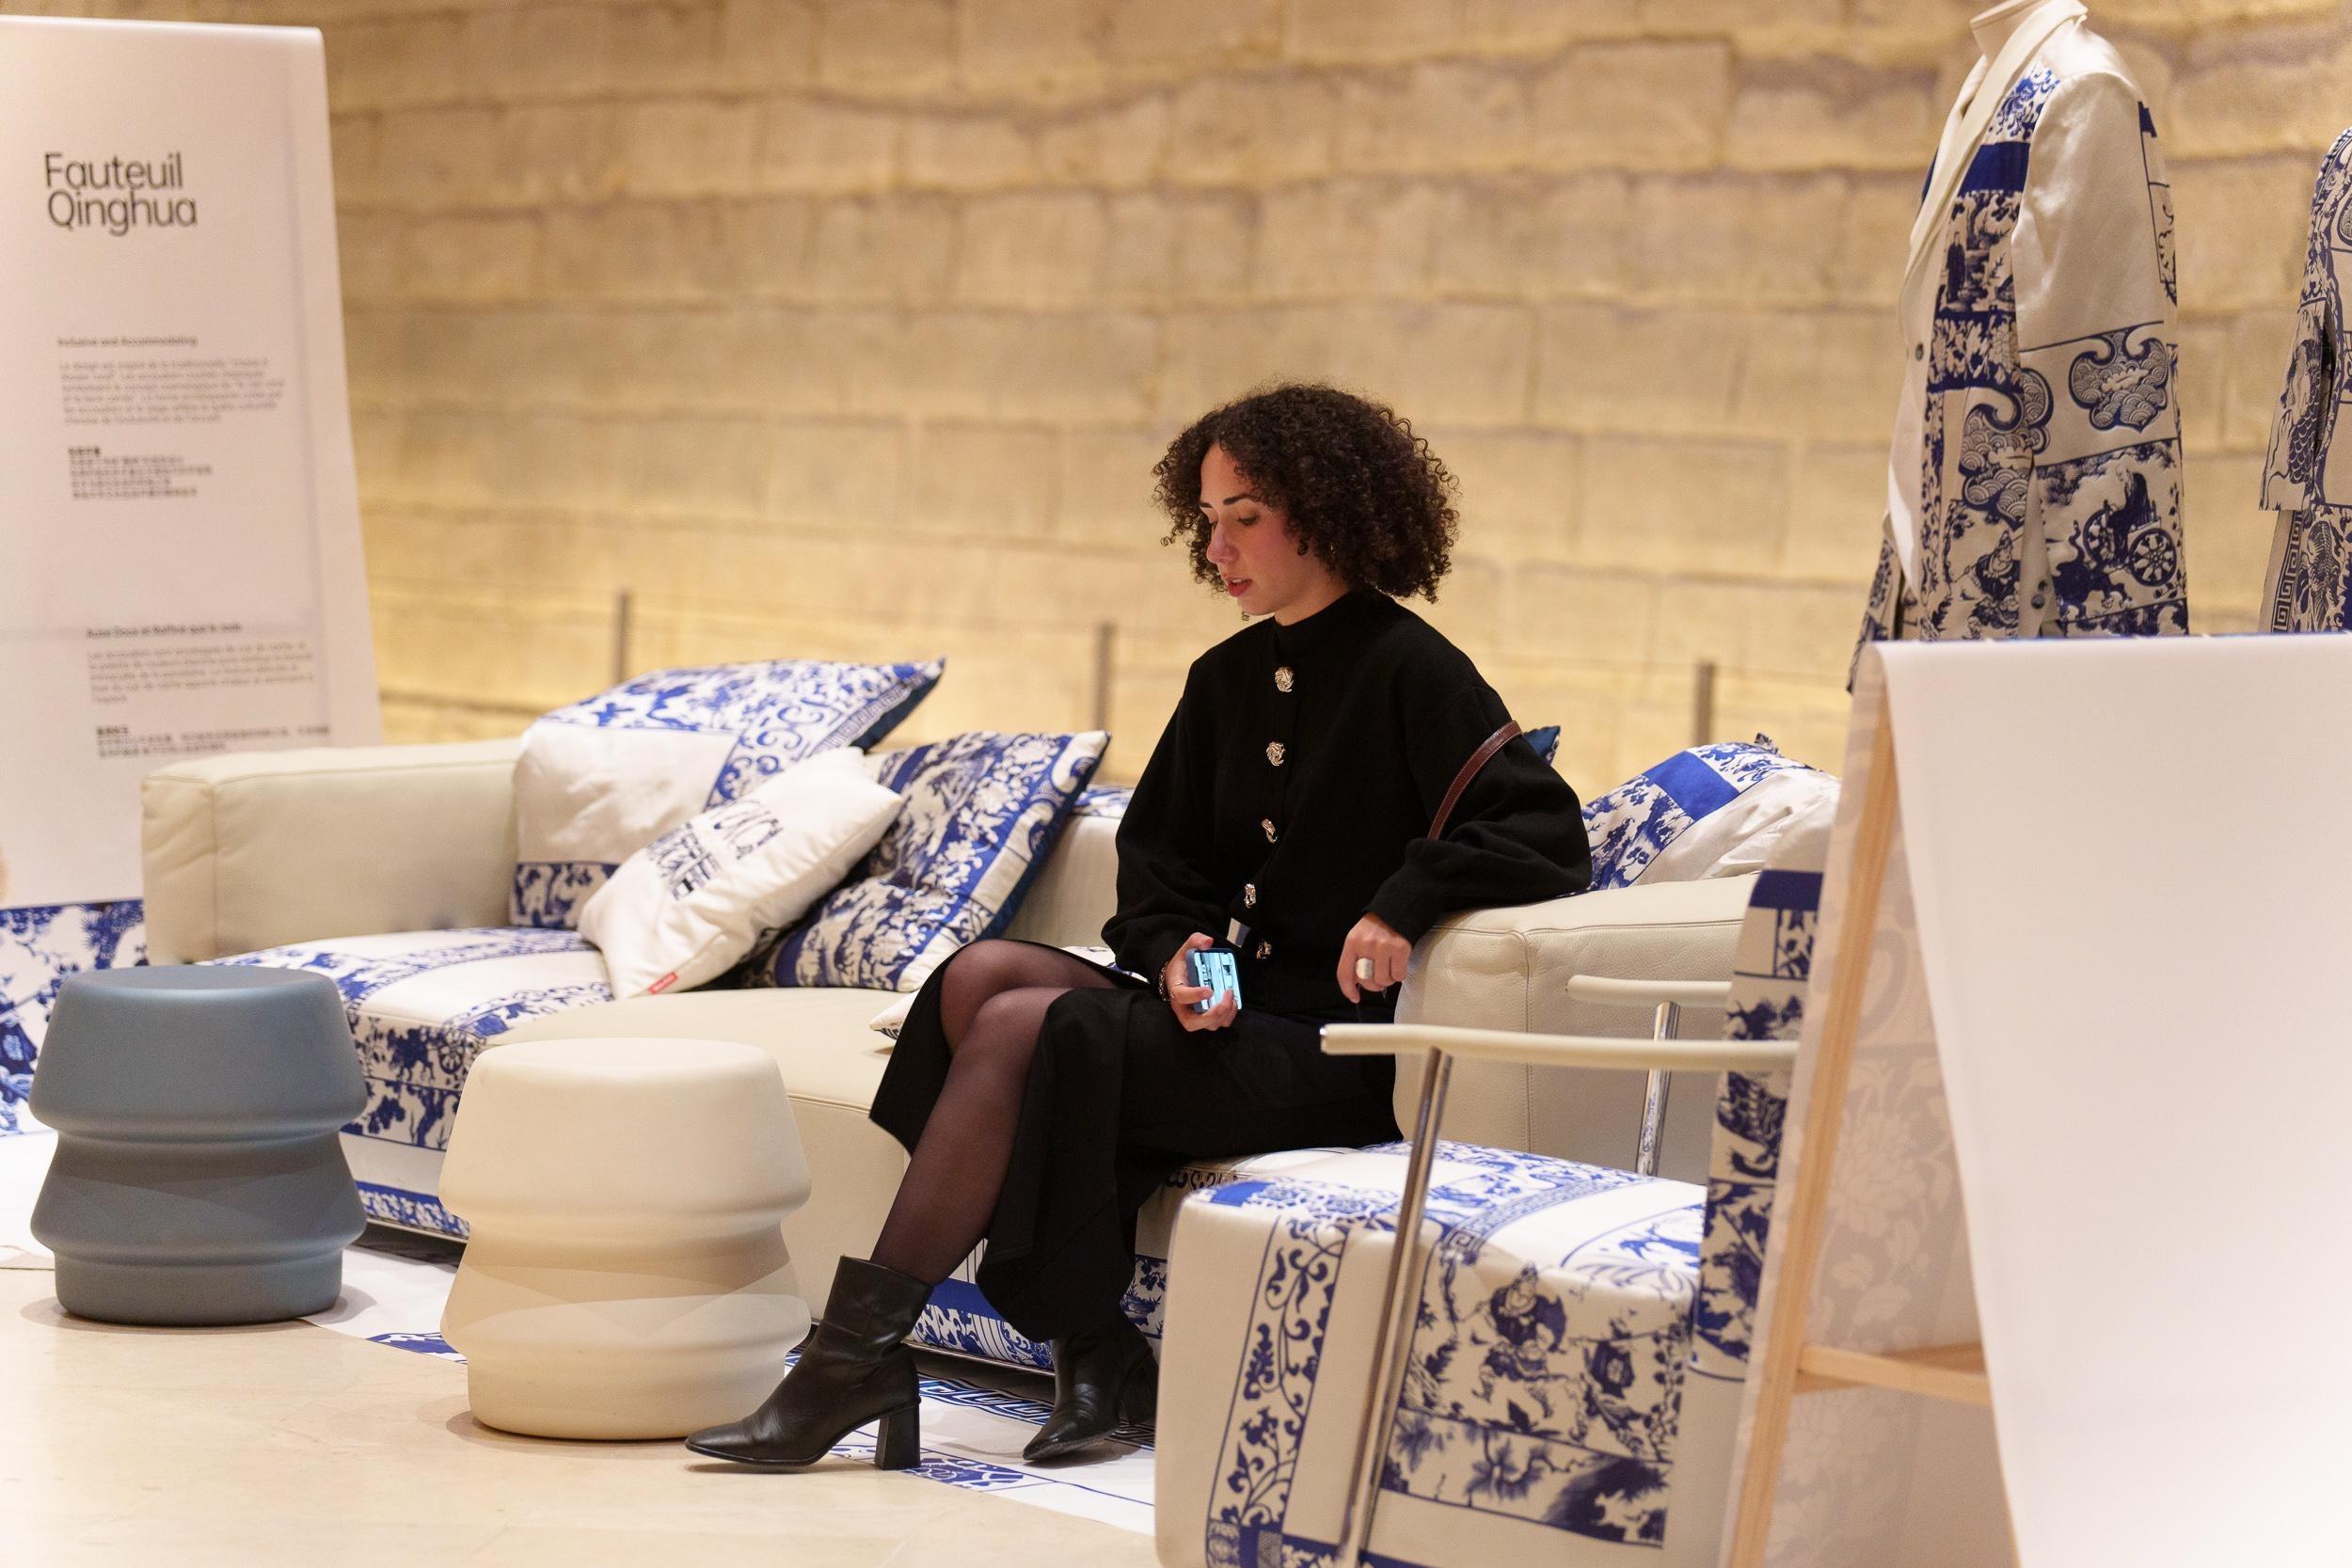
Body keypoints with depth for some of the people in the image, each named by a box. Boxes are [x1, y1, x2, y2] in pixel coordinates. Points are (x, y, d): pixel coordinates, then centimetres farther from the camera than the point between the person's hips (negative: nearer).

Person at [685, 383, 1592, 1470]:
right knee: (981, 976, -16)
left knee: (1024, 1028, -22)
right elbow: (1157, 853, 17)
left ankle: (858, 1356, -18)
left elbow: (1547, 836, -15)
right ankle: (1093, 1355, -17)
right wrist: (1175, 951, -4)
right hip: (1222, 1007, 8)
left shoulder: (1410, 674, -7)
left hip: (1329, 1048, -8)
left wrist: (1405, 901, -27)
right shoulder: (1228, 680, 16)